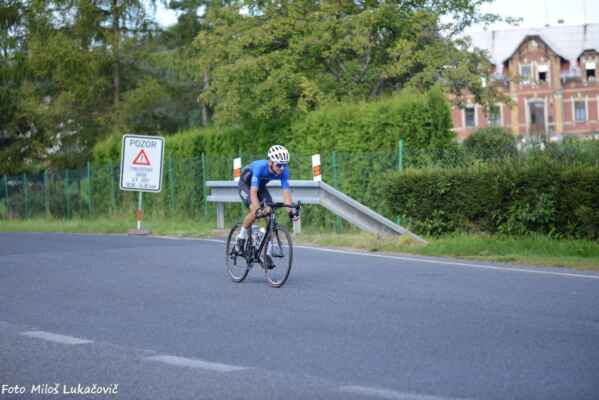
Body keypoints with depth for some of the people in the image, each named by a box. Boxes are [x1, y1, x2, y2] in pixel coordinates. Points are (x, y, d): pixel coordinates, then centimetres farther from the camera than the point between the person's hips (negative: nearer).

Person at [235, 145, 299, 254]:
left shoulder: (284, 171, -27)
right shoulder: (260, 167, -39)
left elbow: (286, 191, -28)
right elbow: (253, 192, -44)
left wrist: (291, 210, -41)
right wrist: (258, 209, -57)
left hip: (261, 186, 5)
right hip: (246, 185, -5)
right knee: (255, 211, -28)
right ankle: (241, 238, -4)